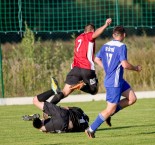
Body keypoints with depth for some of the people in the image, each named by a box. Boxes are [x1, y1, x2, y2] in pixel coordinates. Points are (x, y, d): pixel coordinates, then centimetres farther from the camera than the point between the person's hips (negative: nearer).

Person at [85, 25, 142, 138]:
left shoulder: (106, 46, 7)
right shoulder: (121, 46, -18)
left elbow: (97, 59, 16)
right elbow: (125, 65, -25)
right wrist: (136, 68, -8)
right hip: (114, 83, -9)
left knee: (132, 99, 10)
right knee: (110, 109, -2)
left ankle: (108, 114, 11)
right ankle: (91, 129, 3)